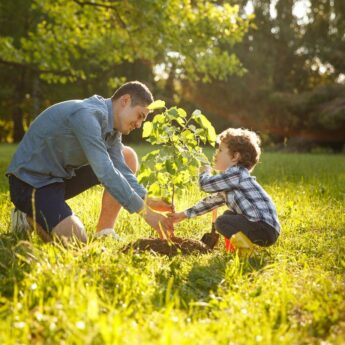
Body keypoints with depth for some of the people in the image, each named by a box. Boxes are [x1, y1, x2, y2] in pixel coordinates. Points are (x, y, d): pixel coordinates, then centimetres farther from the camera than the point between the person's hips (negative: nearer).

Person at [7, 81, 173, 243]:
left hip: (62, 174, 10)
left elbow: (121, 169, -3)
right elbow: (105, 172, -34)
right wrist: (145, 211, -32)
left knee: (127, 157, 3)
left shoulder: (112, 125, 4)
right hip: (31, 180, -10)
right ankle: (30, 216, 2)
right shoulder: (87, 115, -26)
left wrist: (147, 201, -20)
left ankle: (104, 232, 3)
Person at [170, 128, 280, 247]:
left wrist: (205, 171, 9)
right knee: (228, 215, 26)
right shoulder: (229, 181, 18)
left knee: (222, 222, -15)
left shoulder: (236, 174, -14)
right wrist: (184, 214, 28)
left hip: (266, 229, -10)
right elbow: (212, 200, 27)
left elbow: (205, 184, -15)